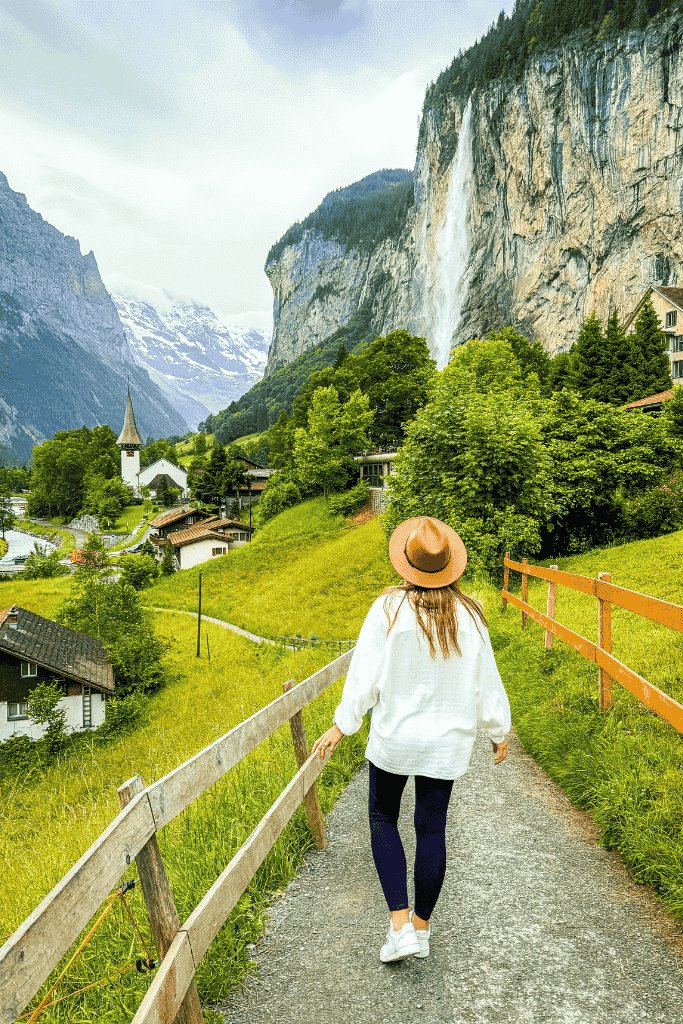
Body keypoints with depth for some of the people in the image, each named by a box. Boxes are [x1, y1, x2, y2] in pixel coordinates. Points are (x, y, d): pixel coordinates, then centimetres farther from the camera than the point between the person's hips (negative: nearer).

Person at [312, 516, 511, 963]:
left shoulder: (389, 608, -17)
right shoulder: (468, 615, -9)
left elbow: (366, 674, -14)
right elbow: (485, 680, -1)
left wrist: (341, 726, -5)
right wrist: (498, 731, 13)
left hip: (394, 738, -2)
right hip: (447, 741, 3)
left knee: (383, 818, 18)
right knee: (432, 828, 15)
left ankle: (401, 926, 12)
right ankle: (422, 927, 29)